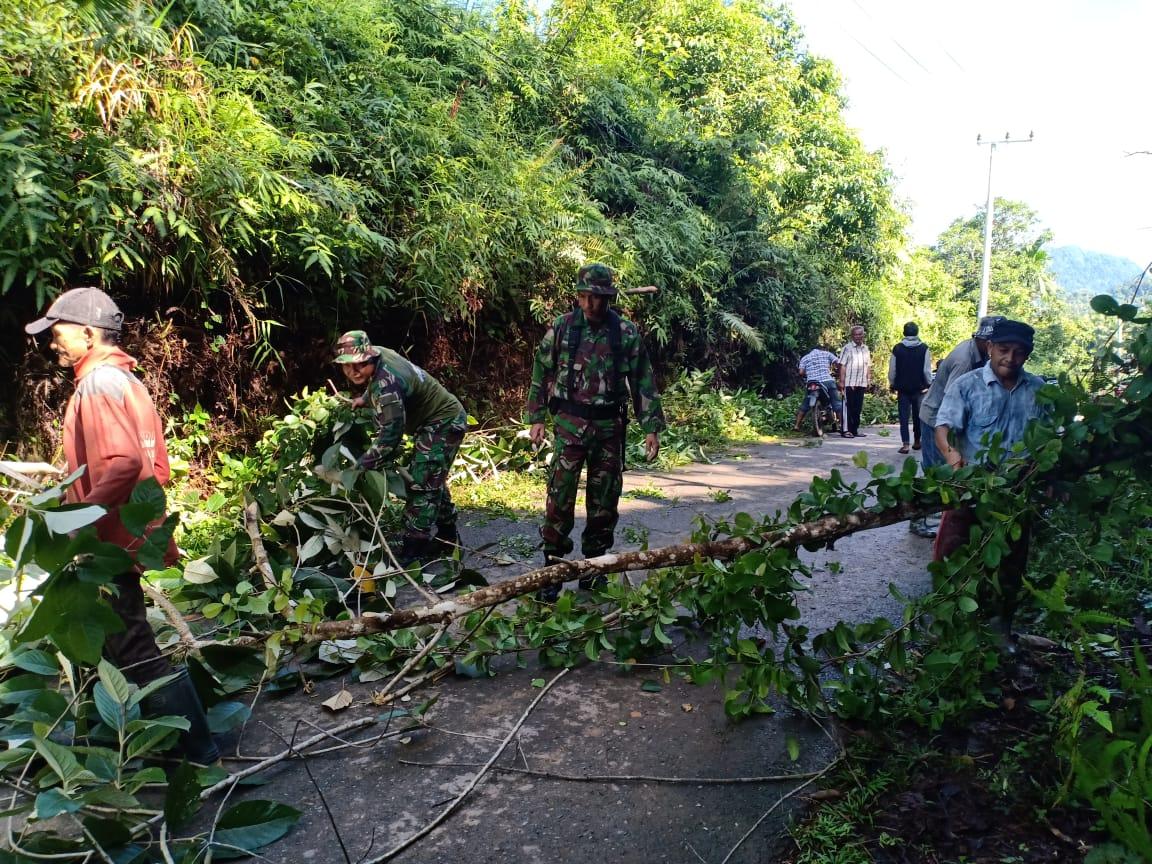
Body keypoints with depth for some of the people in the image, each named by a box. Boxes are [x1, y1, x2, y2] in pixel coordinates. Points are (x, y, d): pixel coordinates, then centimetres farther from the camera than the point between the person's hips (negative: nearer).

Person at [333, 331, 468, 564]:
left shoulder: (386, 383, -33)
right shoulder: (377, 354, -4)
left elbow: (390, 434, -34)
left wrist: (360, 466, -30)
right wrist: (366, 398, 11)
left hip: (443, 423, -11)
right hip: (435, 421, 11)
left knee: (422, 484, -13)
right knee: (432, 481, 20)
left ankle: (414, 549, -8)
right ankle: (449, 536, 33)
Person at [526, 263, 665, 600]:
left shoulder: (627, 332, 0)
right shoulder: (562, 327, 0)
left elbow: (643, 382, 4)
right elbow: (541, 372, 7)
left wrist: (651, 427, -1)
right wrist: (536, 417, 4)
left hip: (609, 426, 1)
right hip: (570, 423, -1)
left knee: (604, 500, 8)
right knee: (560, 495, -6)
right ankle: (552, 566, 3)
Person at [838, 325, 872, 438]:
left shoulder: (866, 349, 16)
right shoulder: (847, 348, -2)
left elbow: (868, 366, 20)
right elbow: (842, 366, -6)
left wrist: (869, 380, 14)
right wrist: (841, 381, -12)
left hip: (861, 383, 5)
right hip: (849, 383, -5)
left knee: (858, 408, 8)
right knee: (848, 407, -4)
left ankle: (855, 429, 15)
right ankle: (846, 430, -1)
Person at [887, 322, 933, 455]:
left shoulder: (897, 348, -4)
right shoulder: (924, 349, -6)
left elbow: (892, 370, -1)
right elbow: (927, 370, -5)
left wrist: (892, 384, 10)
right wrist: (929, 384, 7)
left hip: (902, 388, 0)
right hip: (919, 388, 0)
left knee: (904, 416, 1)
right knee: (918, 415, 15)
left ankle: (905, 444, -8)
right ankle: (917, 441, 25)